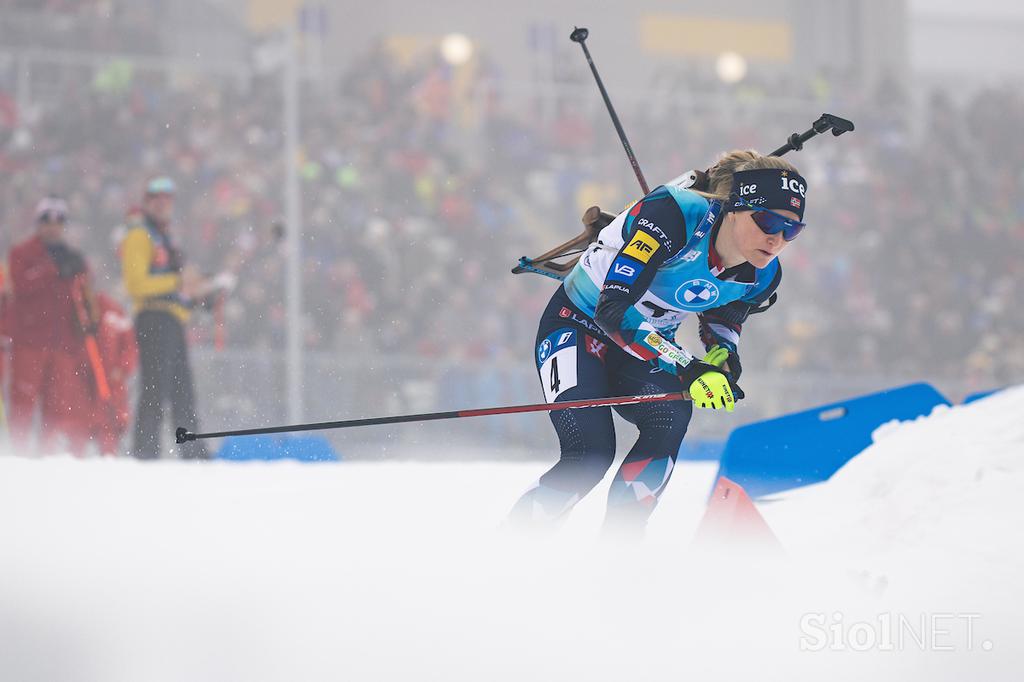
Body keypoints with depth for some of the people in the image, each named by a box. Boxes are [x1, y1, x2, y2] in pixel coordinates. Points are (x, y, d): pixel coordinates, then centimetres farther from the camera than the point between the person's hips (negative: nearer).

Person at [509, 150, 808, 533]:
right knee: (591, 454, -24)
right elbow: (613, 309, -36)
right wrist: (689, 370, -43)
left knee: (669, 421, -27)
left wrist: (723, 359, -13)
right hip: (577, 325, -5)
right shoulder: (675, 214, -31)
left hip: (648, 350, 5)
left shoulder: (761, 277, -11)